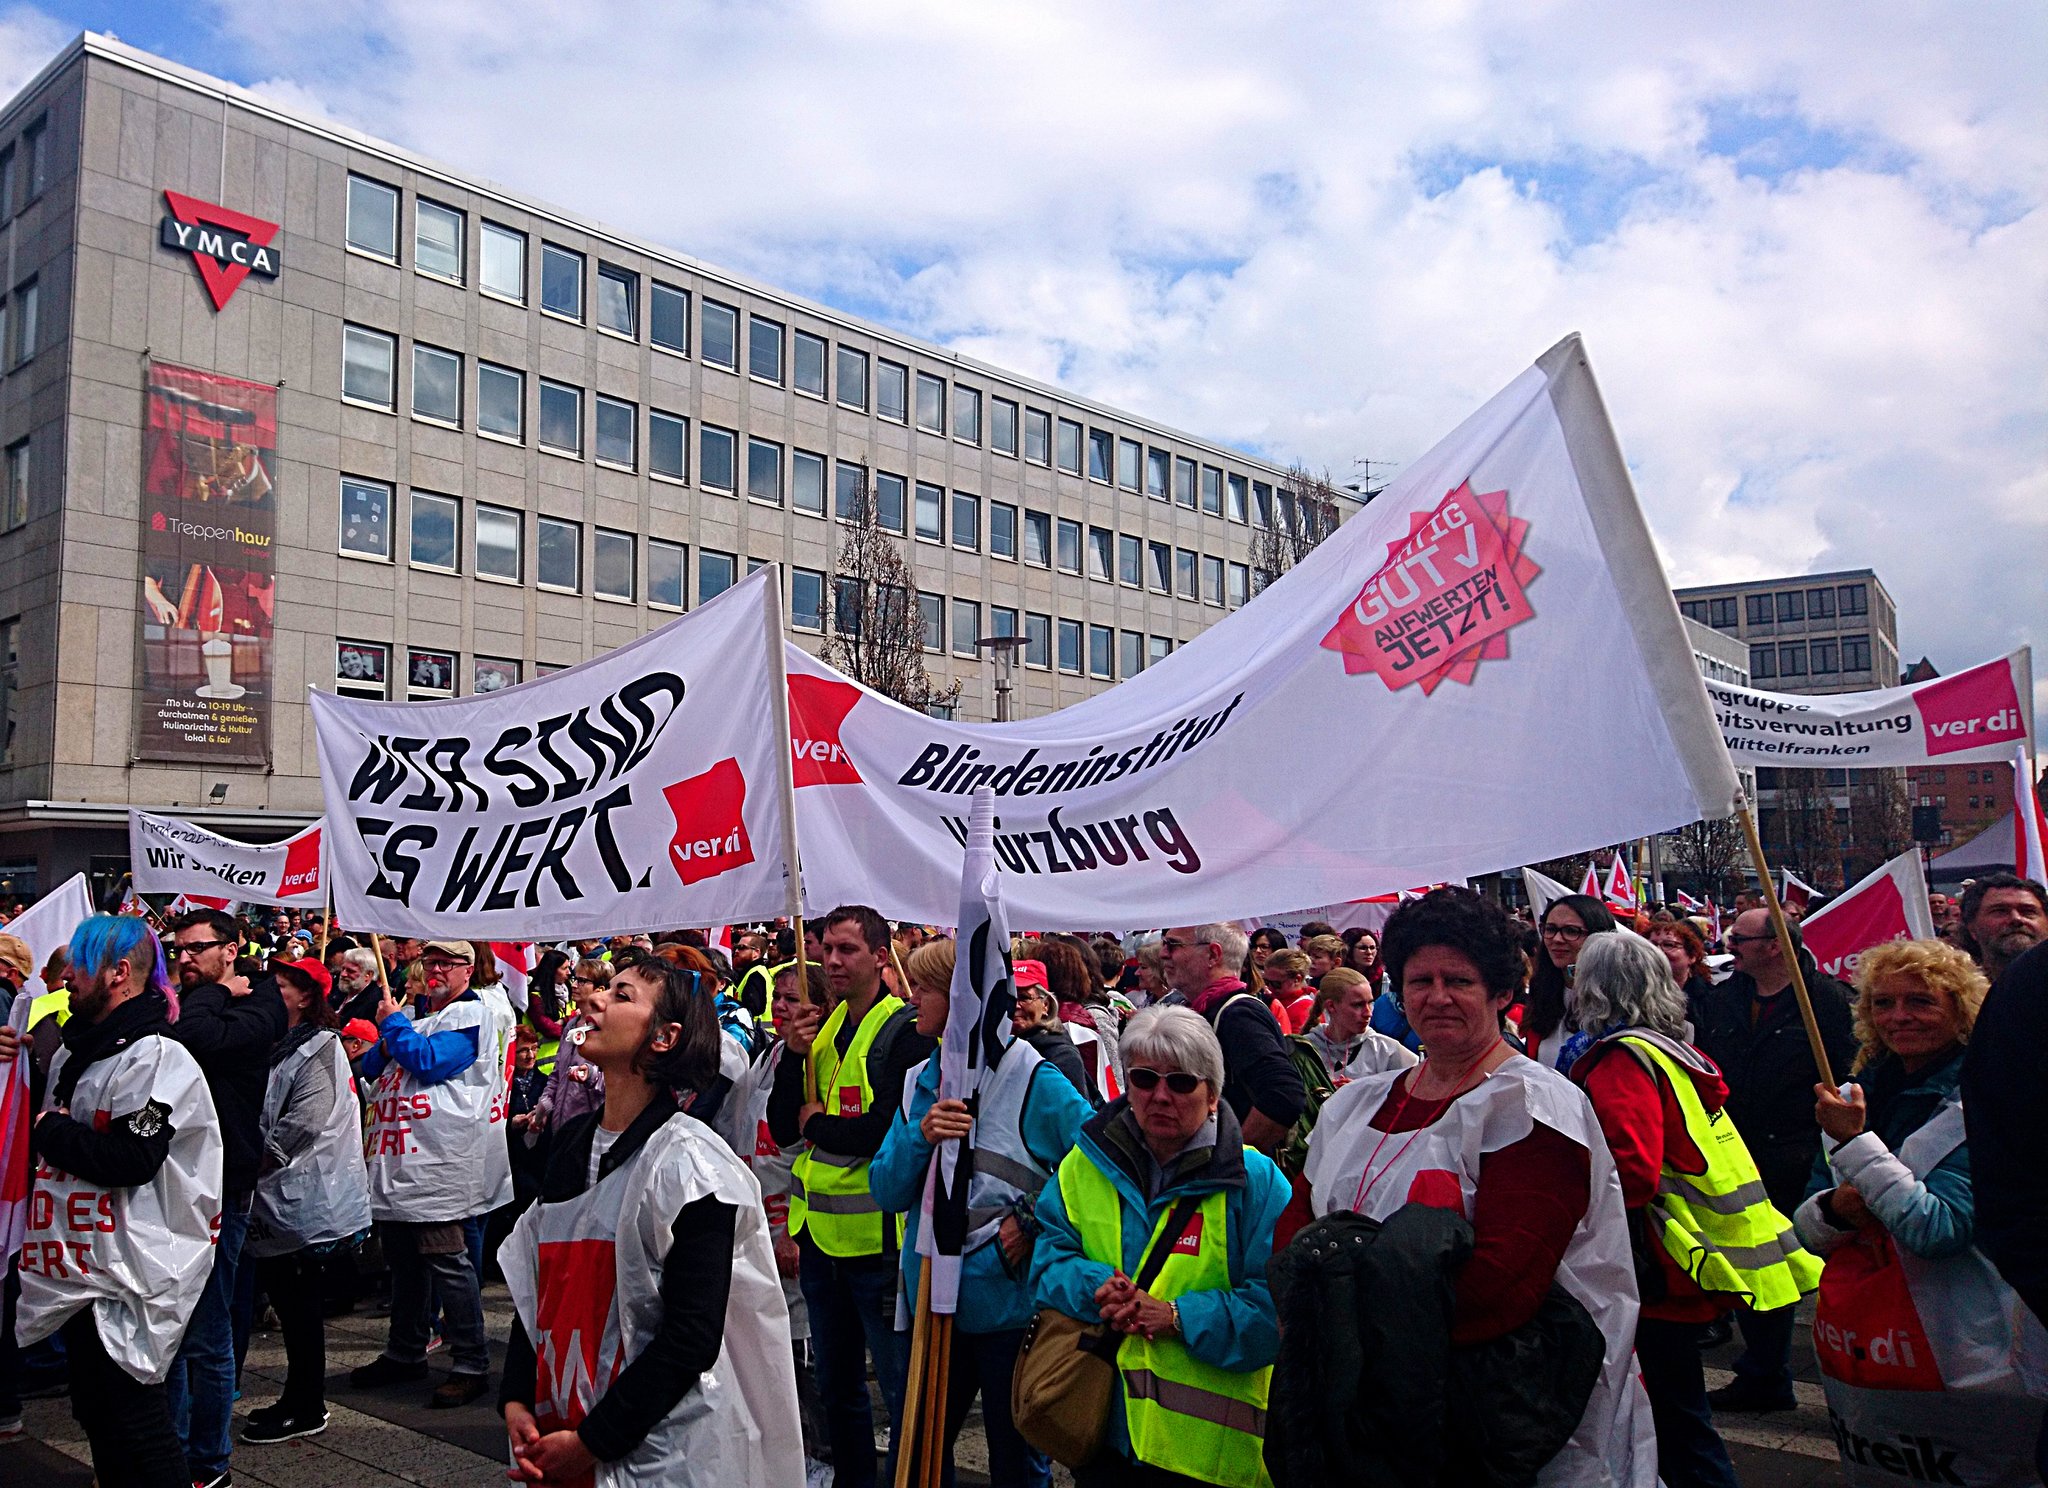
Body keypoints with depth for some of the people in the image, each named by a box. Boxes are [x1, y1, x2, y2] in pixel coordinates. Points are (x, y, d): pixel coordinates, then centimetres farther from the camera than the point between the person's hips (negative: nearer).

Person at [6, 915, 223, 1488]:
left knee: (133, 1424, -4)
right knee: (96, 1414, 19)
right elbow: (46, 1125, 26)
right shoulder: (74, 1053, 14)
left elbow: (132, 1159, -25)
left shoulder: (155, 1056, -16)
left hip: (124, 1279, -10)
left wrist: (50, 1130, -12)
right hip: (81, 1270, 10)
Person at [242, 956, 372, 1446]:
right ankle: (297, 1397, 25)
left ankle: (308, 1409, 8)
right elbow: (266, 1116, 19)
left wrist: (255, 1159, -14)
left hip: (305, 1198, -9)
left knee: (301, 1303, -2)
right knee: (283, 1296, 14)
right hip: (278, 1196, 9)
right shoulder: (281, 1047, 16)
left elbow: (304, 1123, -21)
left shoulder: (319, 1048, -13)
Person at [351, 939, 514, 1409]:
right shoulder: (415, 1013, 20)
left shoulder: (472, 1014, -7)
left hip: (440, 1161, -9)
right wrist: (386, 1045, -1)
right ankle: (405, 1353, 30)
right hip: (399, 1158, 9)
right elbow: (371, 1067, 21)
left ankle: (471, 1365, -2)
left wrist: (393, 1023, -6)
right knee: (403, 1261, 17)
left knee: (447, 1262, -8)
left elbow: (429, 1062, -19)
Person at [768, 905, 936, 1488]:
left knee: (901, 1385, 3)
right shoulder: (821, 1026, 9)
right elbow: (782, 1128, 5)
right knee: (835, 1383, 20)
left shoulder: (906, 1029, -13)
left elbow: (888, 1131, -23)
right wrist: (794, 1056, -9)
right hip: (820, 1234, 7)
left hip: (876, 1236, -7)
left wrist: (817, 1123, -7)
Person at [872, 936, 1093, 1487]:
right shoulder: (921, 1082, 5)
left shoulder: (1033, 1081, -14)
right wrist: (920, 1137, -18)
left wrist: (1035, 1224, -16)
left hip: (1009, 1301, -5)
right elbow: (888, 1193, -1)